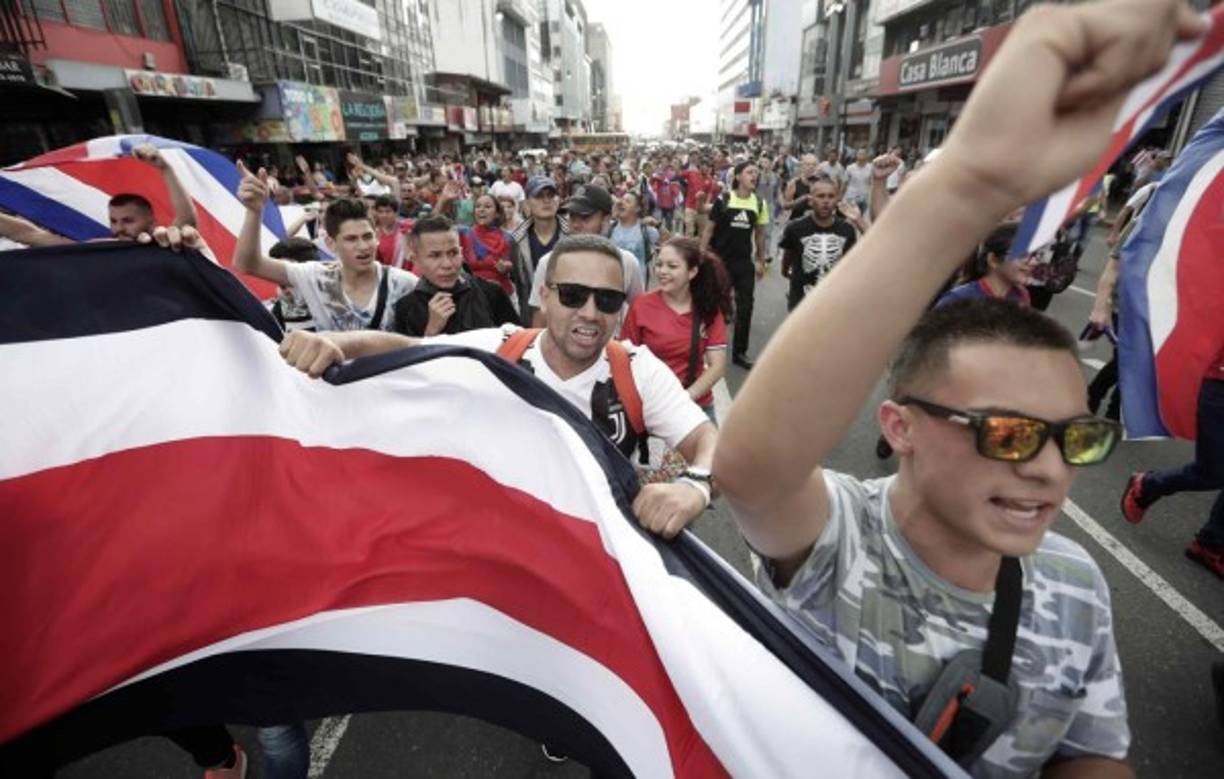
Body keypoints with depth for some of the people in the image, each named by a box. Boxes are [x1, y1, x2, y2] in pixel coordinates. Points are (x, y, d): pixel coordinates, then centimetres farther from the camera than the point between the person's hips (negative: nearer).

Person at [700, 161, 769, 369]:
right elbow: (709, 229, -5)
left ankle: (739, 352, 18)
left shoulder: (759, 203, 1)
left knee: (745, 307, 5)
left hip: (745, 263, 3)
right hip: (720, 261, -3)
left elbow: (759, 234, 10)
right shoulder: (723, 200, -8)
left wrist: (762, 260, 11)